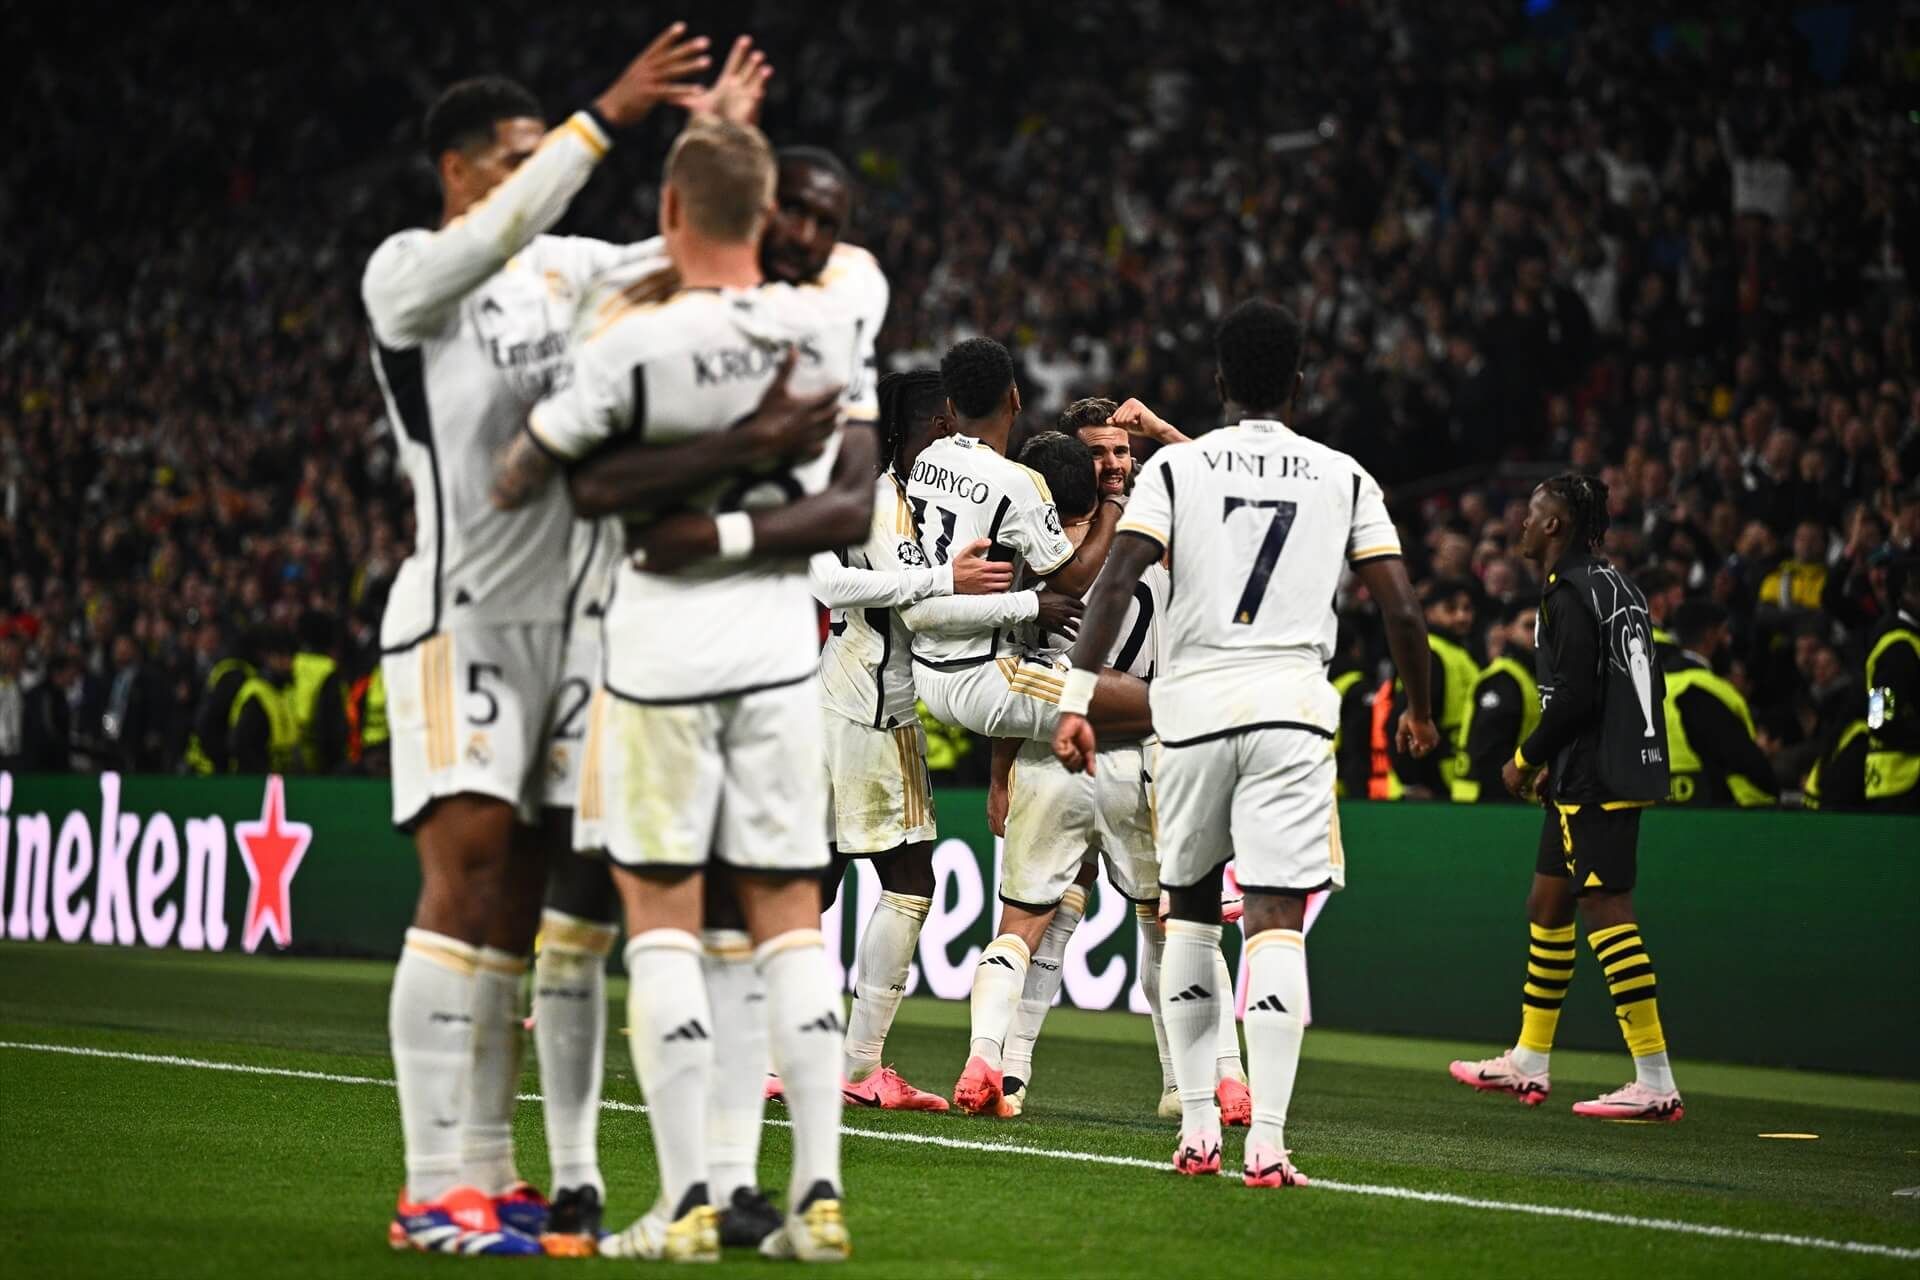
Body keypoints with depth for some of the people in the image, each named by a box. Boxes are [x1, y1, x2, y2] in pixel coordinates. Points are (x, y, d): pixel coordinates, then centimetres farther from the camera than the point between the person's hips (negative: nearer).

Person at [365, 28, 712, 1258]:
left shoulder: (565, 267, 14)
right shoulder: (408, 273, -6)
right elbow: (482, 246, -28)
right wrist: (603, 121, -32)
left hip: (556, 618, 7)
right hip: (460, 616, -7)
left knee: (520, 896, 6)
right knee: (466, 870, -16)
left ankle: (488, 1173, 10)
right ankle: (436, 1190, -17)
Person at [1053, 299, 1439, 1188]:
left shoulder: (1175, 467, 5)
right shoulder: (1343, 479, 8)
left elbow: (1116, 583, -8)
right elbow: (1401, 611, 5)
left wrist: (1077, 700, -10)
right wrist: (1418, 710, 21)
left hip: (1193, 705, 1)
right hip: (1292, 706, -1)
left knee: (1188, 915, 17)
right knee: (1276, 926, -6)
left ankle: (1197, 1130, 17)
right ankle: (1266, 1143, -17)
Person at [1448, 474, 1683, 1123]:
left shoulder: (1571, 593, -13)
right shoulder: (1615, 584, 16)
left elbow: (1575, 697, -21)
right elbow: (1647, 685, 19)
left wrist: (1526, 759, -6)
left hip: (1594, 779, -10)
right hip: (1625, 767, 10)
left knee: (1606, 911, -12)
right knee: (1546, 906, 18)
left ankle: (1656, 1082, -15)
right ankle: (1528, 1064, 27)